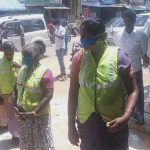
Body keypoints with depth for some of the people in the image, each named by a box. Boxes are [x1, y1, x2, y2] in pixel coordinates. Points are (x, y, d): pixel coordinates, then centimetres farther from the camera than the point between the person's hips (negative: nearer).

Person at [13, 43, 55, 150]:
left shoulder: (45, 72, -16)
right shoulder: (22, 70, 5)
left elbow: (48, 96, -20)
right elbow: (17, 90, 12)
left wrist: (34, 113, -23)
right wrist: (15, 106, -4)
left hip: (40, 116, -6)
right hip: (23, 115, 6)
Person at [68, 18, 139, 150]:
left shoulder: (119, 57, -13)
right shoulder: (79, 58, -6)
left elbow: (133, 91, -7)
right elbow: (73, 92, 1)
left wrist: (126, 117, -23)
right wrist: (71, 125, 3)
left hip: (113, 123, -2)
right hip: (86, 123, 2)